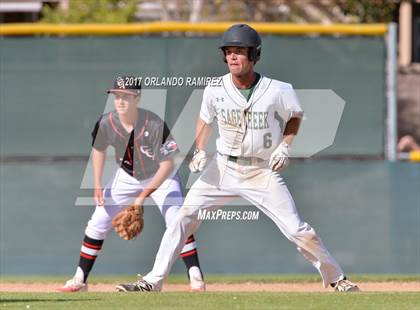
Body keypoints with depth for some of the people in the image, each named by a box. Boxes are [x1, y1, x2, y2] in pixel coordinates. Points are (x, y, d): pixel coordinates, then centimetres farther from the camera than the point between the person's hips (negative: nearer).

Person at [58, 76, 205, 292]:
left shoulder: (155, 125, -32)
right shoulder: (106, 123, -21)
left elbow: (167, 164, -28)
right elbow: (98, 149, 2)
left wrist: (144, 195, -30)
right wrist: (97, 185, -6)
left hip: (160, 177, -4)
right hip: (126, 177, 4)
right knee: (97, 224, -1)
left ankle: (195, 276, -14)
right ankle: (80, 279, 9)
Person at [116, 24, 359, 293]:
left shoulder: (278, 91, -14)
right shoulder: (215, 89, -7)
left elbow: (295, 116, 6)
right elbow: (206, 119, 12)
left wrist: (285, 146, -9)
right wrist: (200, 152, -2)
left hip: (264, 172, -2)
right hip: (223, 168, 2)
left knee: (296, 230, -7)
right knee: (185, 217, -10)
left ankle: (337, 279, 12)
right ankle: (153, 281, -6)